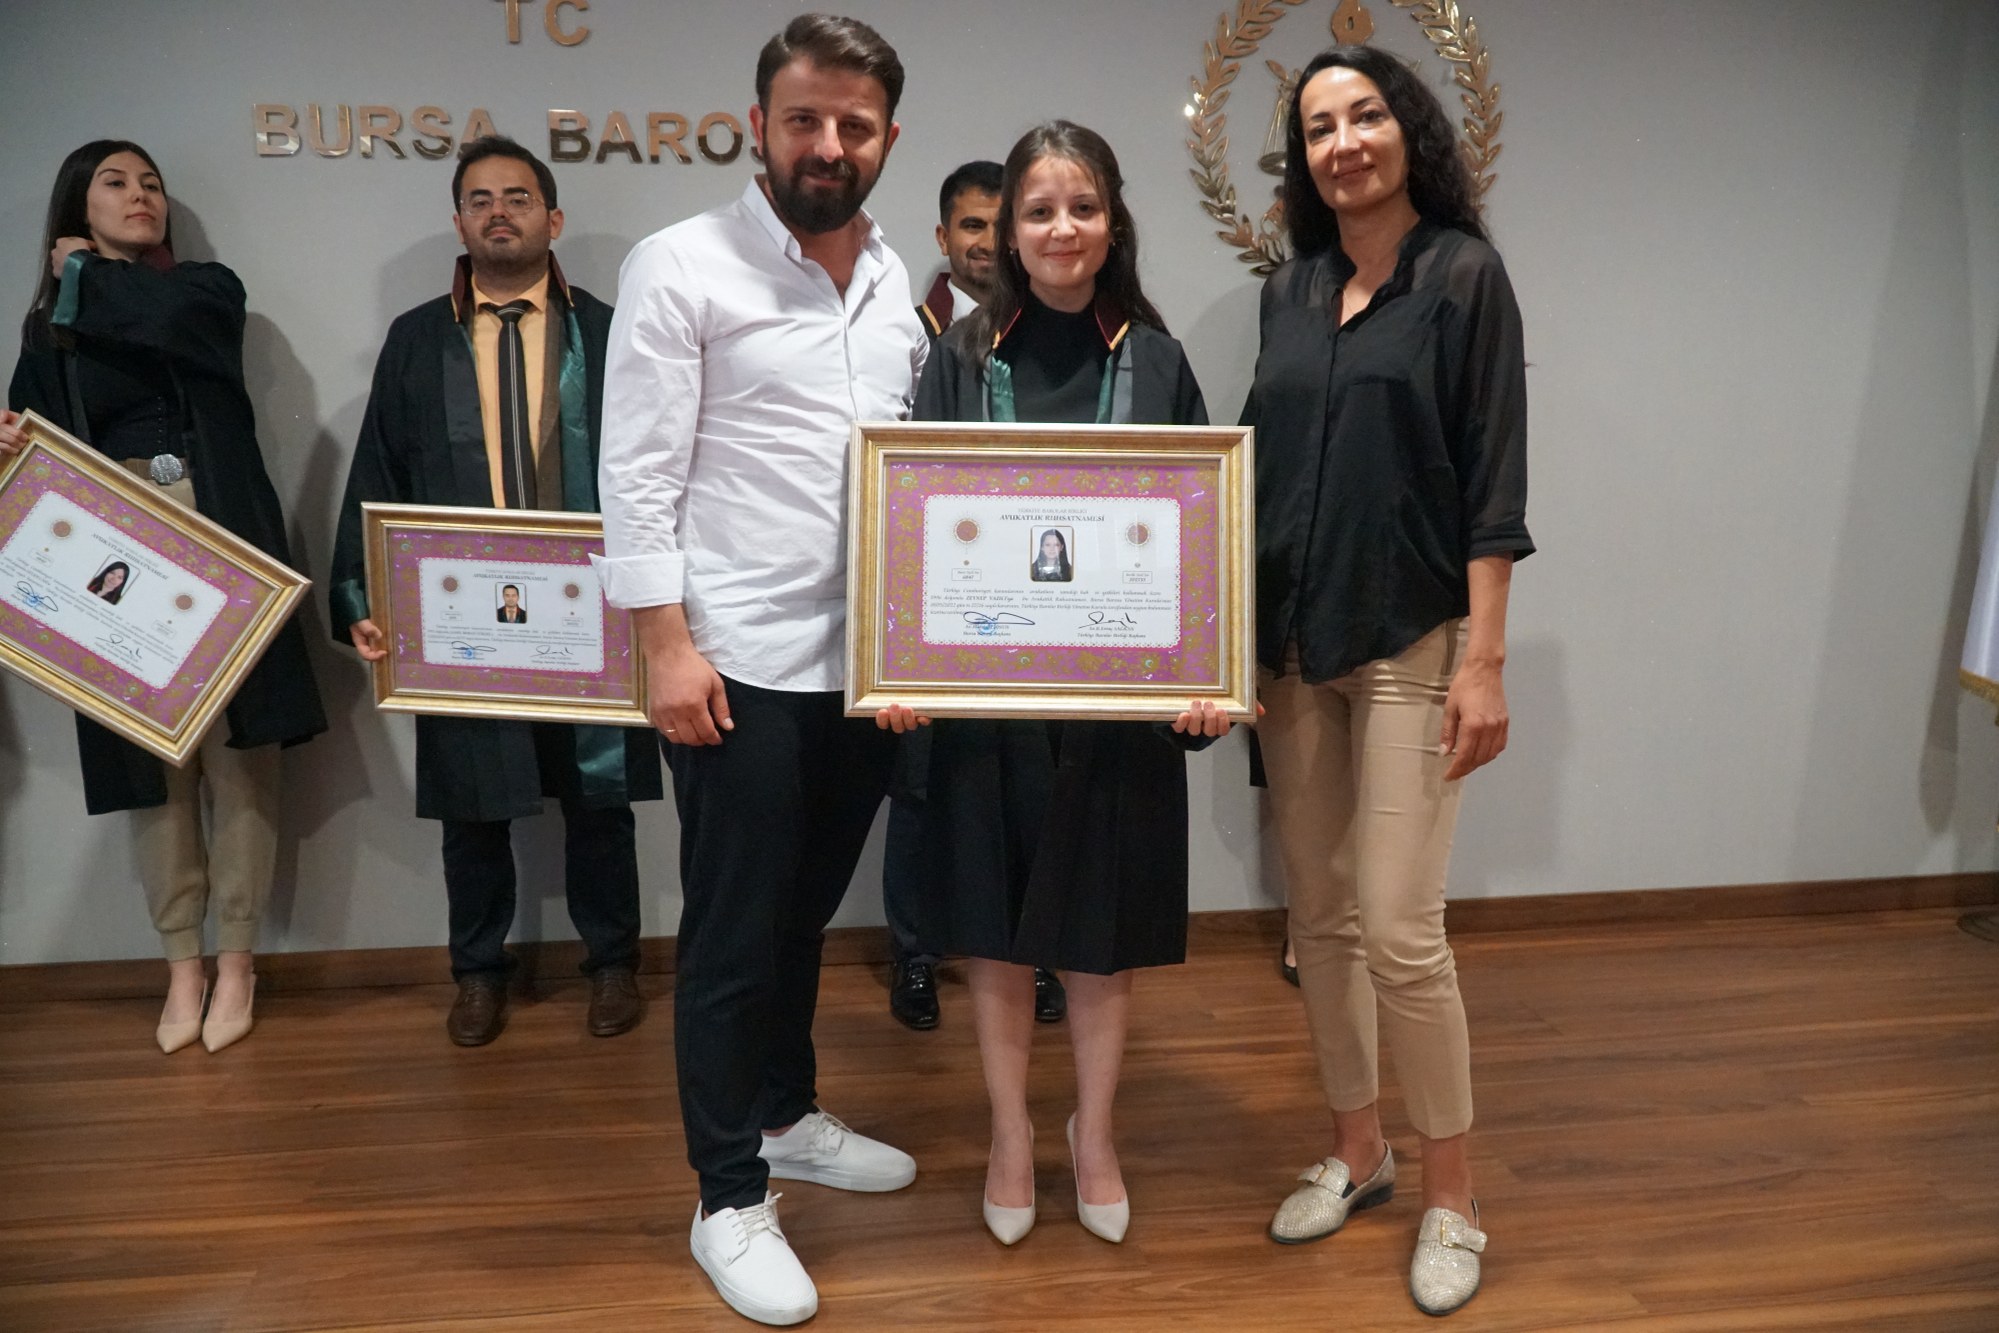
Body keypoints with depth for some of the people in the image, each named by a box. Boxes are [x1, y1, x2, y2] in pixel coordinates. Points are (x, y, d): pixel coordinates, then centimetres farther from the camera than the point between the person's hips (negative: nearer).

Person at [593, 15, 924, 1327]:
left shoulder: (905, 285, 11)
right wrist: (668, 644, -15)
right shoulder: (682, 266, -6)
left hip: (868, 664, 6)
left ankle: (789, 1114, 40)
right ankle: (731, 1201, 21)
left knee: (806, 913, 20)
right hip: (742, 664, -5)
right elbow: (636, 476, -10)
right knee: (733, 933, 5)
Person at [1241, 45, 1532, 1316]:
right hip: (1292, 645, 5)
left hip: (1411, 645, -5)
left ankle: (1454, 1197, 14)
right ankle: (1357, 1149, 28)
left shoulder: (1462, 272, -3)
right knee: (1320, 916, 10)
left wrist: (1485, 659, -13)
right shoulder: (1291, 290, 11)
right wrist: (1237, 634, 9)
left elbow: (1494, 477, -8)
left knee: (1400, 928, -7)